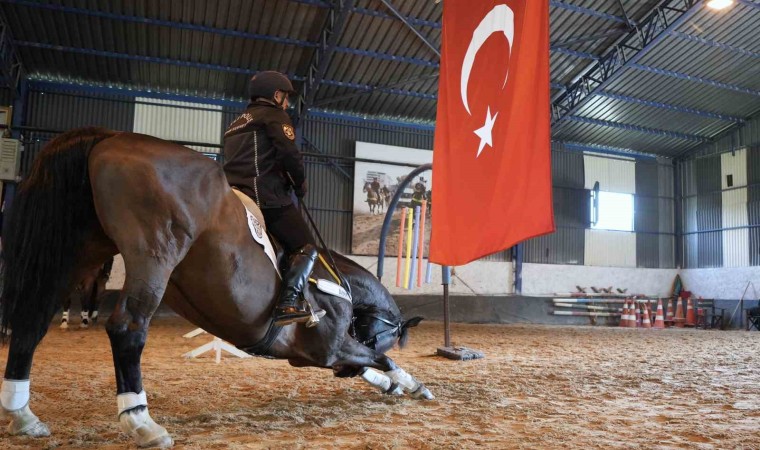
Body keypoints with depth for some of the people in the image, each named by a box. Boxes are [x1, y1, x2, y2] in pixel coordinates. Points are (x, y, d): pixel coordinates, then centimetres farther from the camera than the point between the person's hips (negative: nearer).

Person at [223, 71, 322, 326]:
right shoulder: (274, 115, 3)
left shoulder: (236, 123, 29)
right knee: (306, 248, -6)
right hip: (267, 196, -8)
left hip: (236, 195, 8)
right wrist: (300, 184, 5)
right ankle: (288, 305, -23)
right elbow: (289, 153, -12)